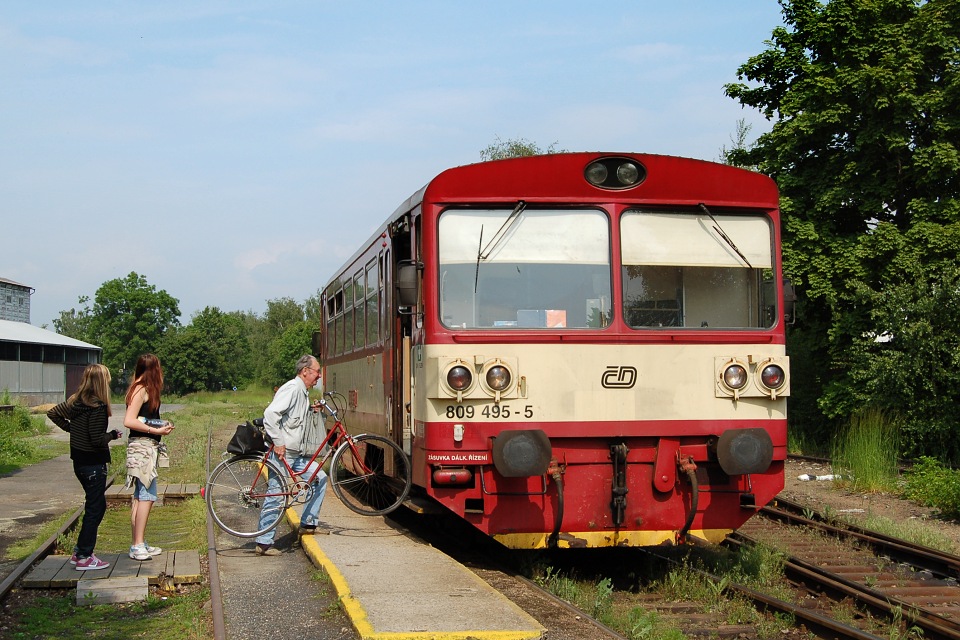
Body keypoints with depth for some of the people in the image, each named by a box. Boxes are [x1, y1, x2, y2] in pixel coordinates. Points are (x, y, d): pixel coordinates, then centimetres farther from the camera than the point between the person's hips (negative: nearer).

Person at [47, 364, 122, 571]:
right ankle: (84, 557, 6)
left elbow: (52, 413, 14)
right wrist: (113, 435, -5)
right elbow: (97, 439, -23)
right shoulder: (97, 406, -21)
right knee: (94, 509, 2)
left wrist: (70, 428, 13)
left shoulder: (75, 401, 4)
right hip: (93, 464, -9)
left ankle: (79, 551, 23)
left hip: (79, 462, 9)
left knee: (98, 506, 19)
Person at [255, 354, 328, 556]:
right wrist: (278, 443, -25)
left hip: (297, 453, 10)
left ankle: (308, 523, 22)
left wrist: (309, 408, 13)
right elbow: (270, 414, -25)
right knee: (275, 496, -7)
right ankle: (264, 543, -1)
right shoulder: (292, 388, -15)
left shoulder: (304, 392, 16)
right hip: (282, 453, -10)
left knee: (320, 478, 11)